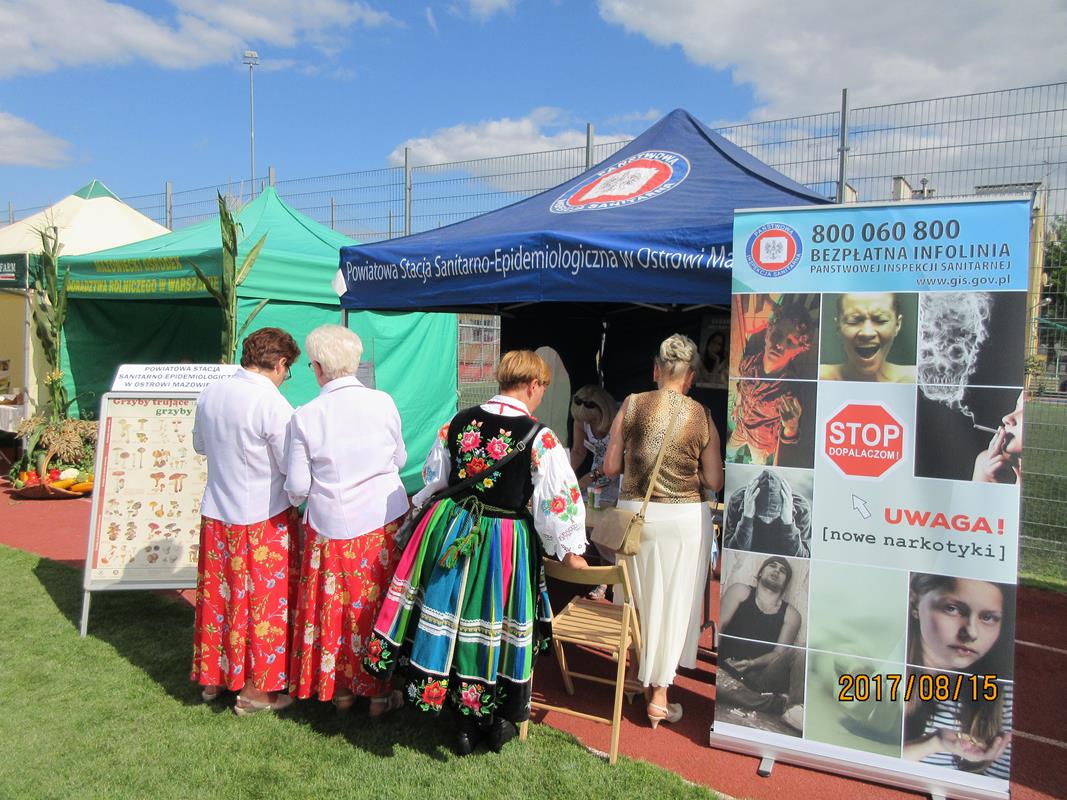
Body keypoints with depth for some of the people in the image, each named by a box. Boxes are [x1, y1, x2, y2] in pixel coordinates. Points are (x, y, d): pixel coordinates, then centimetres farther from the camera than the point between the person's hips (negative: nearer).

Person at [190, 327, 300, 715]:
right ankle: (255, 690, 19)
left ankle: (213, 677, 35)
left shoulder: (210, 393, 1)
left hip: (216, 515, 7)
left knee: (218, 596, 19)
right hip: (262, 519, -7)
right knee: (264, 601, 7)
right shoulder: (273, 404, -21)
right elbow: (293, 467, -16)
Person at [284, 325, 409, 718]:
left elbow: (297, 486, -6)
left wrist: (296, 499, 16)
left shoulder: (304, 417, -11)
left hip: (331, 527, -1)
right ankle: (380, 692, 24)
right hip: (384, 521, 1)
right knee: (379, 605, 12)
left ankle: (340, 689, 30)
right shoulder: (383, 402, -7)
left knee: (334, 607, 15)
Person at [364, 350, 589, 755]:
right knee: (497, 625, 13)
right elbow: (558, 498, -10)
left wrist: (439, 521, 26)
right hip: (506, 545, -4)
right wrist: (570, 550, 3)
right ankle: (500, 721, 32)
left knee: (454, 620, 15)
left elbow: (433, 478, 10)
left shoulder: (458, 422, -1)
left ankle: (466, 724, 30)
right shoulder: (540, 438, -14)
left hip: (450, 533, 4)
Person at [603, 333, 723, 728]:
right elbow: (714, 482, -3)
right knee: (674, 601, 10)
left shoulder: (632, 405, -6)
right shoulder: (701, 416, -6)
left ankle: (640, 677, 34)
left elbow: (610, 467, -3)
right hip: (685, 517, -1)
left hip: (635, 513, 2)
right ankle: (658, 695, 17)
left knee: (638, 598, 17)